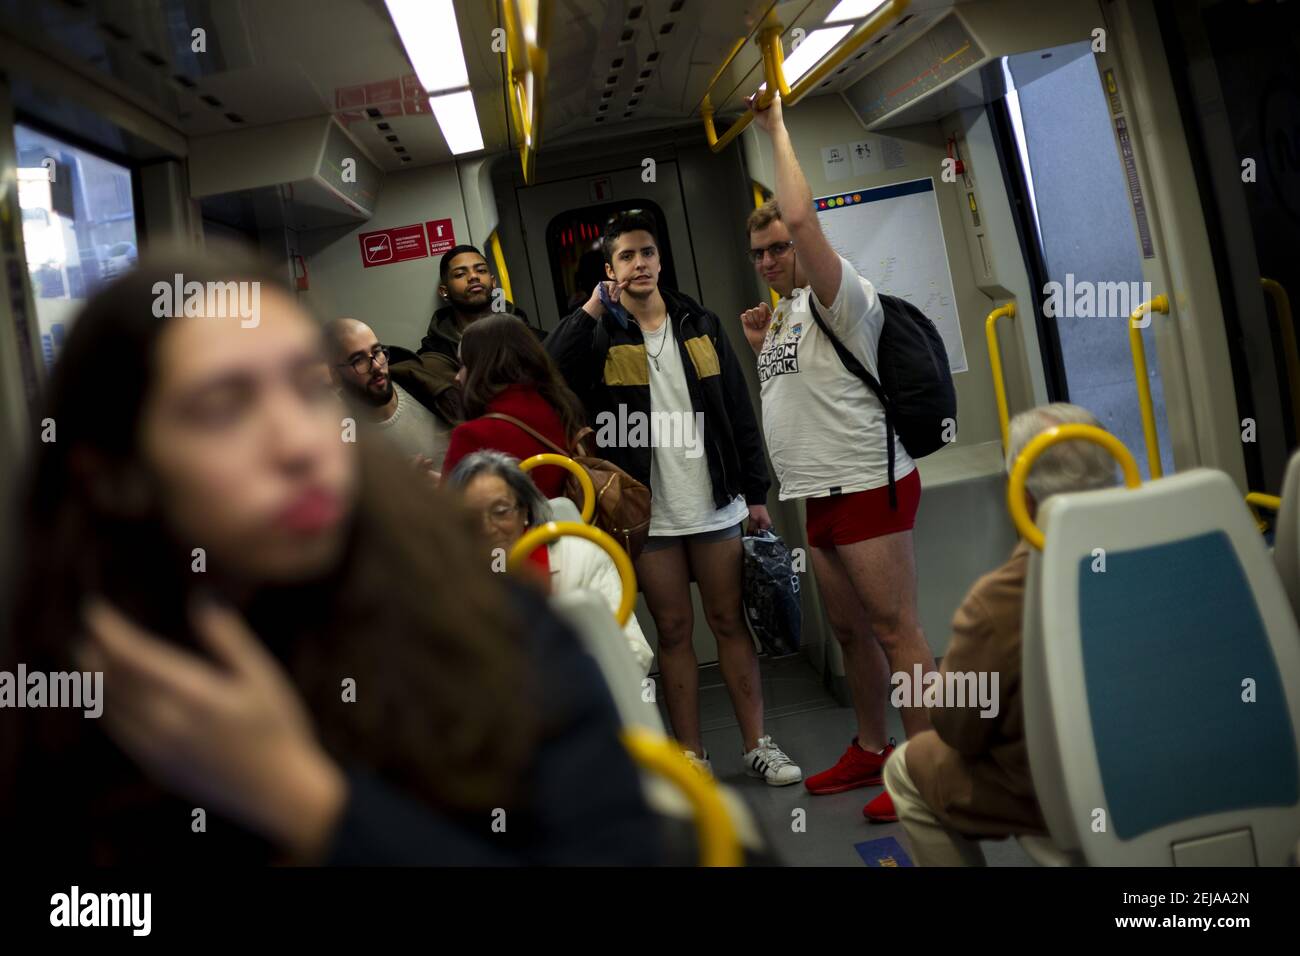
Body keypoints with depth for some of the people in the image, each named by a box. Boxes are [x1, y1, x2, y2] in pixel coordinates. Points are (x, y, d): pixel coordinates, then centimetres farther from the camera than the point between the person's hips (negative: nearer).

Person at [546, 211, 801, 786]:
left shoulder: (699, 325, 9)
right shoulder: (600, 335, 1)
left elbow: (738, 412, 10)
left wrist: (755, 492, 7)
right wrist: (591, 311, -20)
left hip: (715, 504, 2)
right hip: (649, 514, -2)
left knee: (730, 621, 8)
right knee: (673, 630, 7)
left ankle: (757, 745, 19)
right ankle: (692, 756, 18)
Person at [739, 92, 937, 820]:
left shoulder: (841, 296, -9)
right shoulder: (791, 311, 18)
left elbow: (801, 218, -25)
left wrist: (777, 128, -14)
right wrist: (761, 345, 14)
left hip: (867, 485, -9)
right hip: (821, 493, 10)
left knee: (895, 628, -6)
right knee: (852, 631, 16)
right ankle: (871, 751, 29)